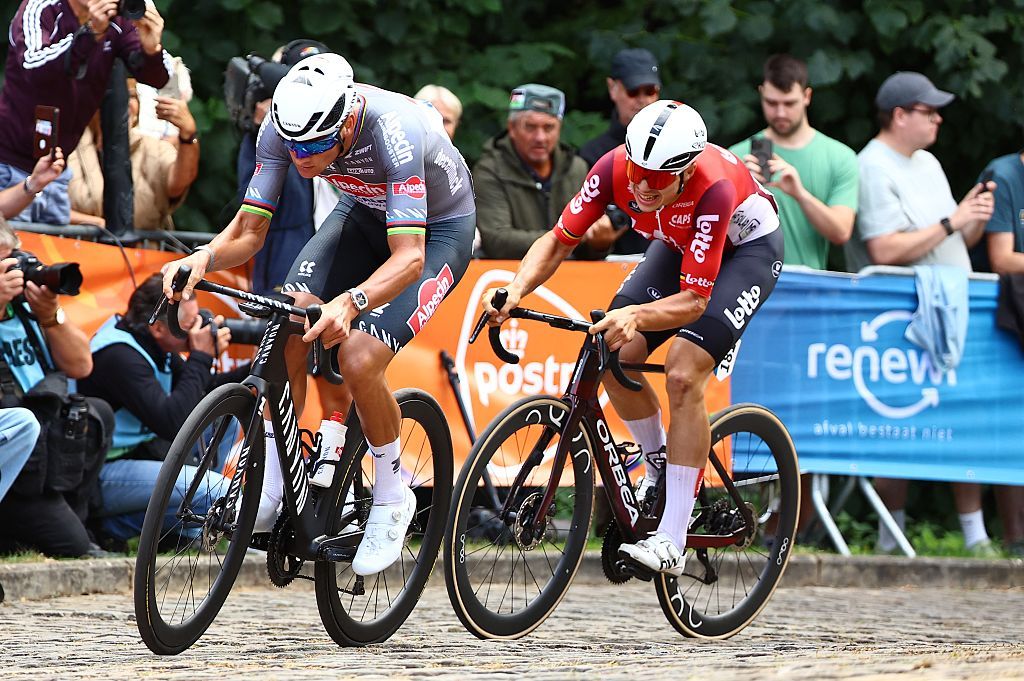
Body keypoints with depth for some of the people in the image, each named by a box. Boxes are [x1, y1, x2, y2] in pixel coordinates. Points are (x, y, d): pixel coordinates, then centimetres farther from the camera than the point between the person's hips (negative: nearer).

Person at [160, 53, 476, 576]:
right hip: (365, 212, 5)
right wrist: (205, 257, -38)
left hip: (438, 228, -5)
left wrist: (351, 302, -61)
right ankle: (272, 488, -7)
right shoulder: (283, 125, -23)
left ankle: (392, 498, 0)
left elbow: (408, 256, -43)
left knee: (359, 359, -24)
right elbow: (250, 230, -16)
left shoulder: (393, 131, -39)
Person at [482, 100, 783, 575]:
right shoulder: (615, 168, -28)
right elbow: (558, 241, -19)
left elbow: (694, 300, -37)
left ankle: (671, 543, -21)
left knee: (683, 374, -23)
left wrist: (635, 316, -55)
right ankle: (659, 466, 16)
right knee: (616, 355, -12)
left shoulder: (713, 188, -40)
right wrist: (516, 290, -37)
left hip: (747, 246, -6)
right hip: (679, 242, 6)